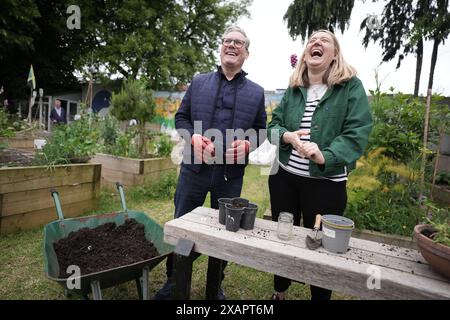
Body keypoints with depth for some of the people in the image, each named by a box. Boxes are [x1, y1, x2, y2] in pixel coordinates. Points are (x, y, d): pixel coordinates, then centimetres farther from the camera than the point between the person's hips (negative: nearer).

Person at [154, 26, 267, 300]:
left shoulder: (256, 92, 7)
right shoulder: (199, 82, 8)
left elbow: (262, 131, 9)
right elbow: (181, 117, 8)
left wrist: (248, 144, -13)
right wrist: (193, 137, -12)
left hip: (231, 174, 0)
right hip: (194, 168, 1)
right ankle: (173, 281, 35)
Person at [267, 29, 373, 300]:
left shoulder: (352, 86, -4)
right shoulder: (294, 89, 8)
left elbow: (357, 133, -13)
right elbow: (273, 126, 6)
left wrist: (325, 157, -29)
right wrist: (287, 136, -17)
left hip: (326, 182, -4)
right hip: (283, 176, 5)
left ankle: (320, 296, 38)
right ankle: (280, 293, 43)